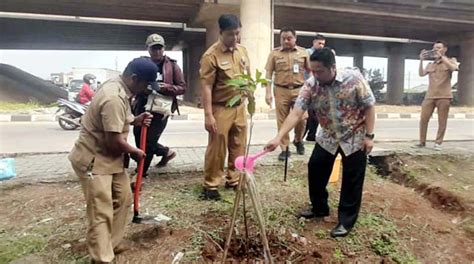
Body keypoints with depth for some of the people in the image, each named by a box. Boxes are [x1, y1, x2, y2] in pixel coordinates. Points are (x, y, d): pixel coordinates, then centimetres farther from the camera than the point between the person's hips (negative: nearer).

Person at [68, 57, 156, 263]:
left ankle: (113, 243, 32)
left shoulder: (119, 87, 3)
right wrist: (135, 152, -9)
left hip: (110, 157, 10)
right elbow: (114, 141, -27)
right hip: (93, 159, -10)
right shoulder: (114, 98, -29)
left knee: (123, 198, 17)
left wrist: (135, 120, 1)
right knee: (101, 212, -4)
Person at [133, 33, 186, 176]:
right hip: (142, 107, 4)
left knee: (148, 142, -5)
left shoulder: (172, 65, 1)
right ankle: (166, 152, 35)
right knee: (140, 140, 10)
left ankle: (140, 173, 11)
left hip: (161, 108, -4)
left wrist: (167, 87, -17)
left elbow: (182, 87, -1)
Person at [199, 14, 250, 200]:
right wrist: (208, 115, -21)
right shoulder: (211, 55, -14)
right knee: (217, 149, 1)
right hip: (221, 109, -6)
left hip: (239, 107, 7)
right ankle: (210, 185, 14)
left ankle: (233, 179, 29)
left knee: (238, 146, 14)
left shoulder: (242, 51, 7)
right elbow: (206, 86, -17)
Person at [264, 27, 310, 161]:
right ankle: (284, 149, 13)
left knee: (301, 119, 1)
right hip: (281, 91, -1)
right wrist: (268, 92, -6)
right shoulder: (274, 53, 3)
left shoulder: (303, 52, 7)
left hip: (299, 90, 1)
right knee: (282, 121, 2)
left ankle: (298, 141, 30)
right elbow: (268, 74, 2)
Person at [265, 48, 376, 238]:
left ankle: (346, 221, 19)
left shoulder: (353, 78, -23)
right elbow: (296, 114, -24)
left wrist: (369, 136, -17)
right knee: (315, 171, 9)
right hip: (328, 137, 4)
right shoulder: (310, 86, -17)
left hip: (354, 137, -3)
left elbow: (369, 106, -14)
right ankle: (319, 208, 32)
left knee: (352, 180, 3)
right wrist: (278, 138, -35)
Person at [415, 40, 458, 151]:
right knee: (423, 119, -1)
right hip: (429, 96, 3)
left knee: (442, 121, -1)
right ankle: (422, 142, 9)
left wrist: (441, 57, -14)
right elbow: (421, 74, 5)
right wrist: (421, 60, -3)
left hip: (444, 96, -3)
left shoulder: (450, 60, 10)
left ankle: (438, 143, 7)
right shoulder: (430, 64, 18)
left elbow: (454, 68, -12)